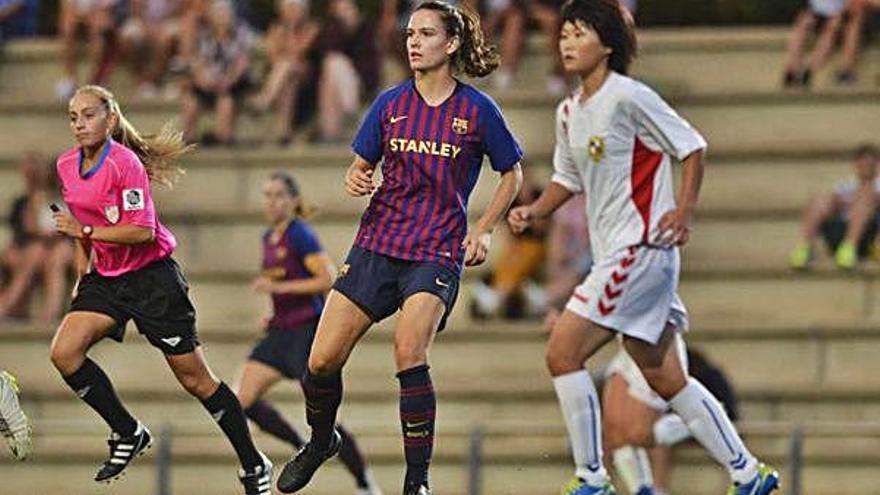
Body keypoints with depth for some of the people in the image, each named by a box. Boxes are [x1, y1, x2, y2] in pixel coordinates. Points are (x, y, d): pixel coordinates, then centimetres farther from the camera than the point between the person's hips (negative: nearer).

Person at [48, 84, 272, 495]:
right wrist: (82, 272, 14)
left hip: (152, 278, -7)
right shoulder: (67, 165, 4)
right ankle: (128, 433, 2)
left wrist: (84, 231, -24)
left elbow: (142, 231, -24)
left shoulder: (124, 163, -19)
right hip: (107, 278, 7)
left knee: (195, 378, -1)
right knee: (63, 352, -14)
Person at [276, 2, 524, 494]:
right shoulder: (390, 104, 5)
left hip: (438, 252, -4)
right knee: (322, 361, -3)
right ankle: (321, 441, 29)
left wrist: (483, 229, -2)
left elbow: (513, 174, 10)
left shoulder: (477, 110, -2)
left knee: (410, 352, -27)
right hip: (376, 245, 4)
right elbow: (361, 165, 16)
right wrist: (356, 180, -8)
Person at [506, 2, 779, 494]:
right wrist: (535, 210, 8)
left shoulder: (628, 97, -12)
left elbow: (692, 147, -7)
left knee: (563, 352, -12)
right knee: (664, 377, 11)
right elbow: (569, 178, 25)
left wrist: (685, 210, -15)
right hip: (614, 254, 9)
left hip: (642, 249, -9)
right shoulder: (569, 112, 13)